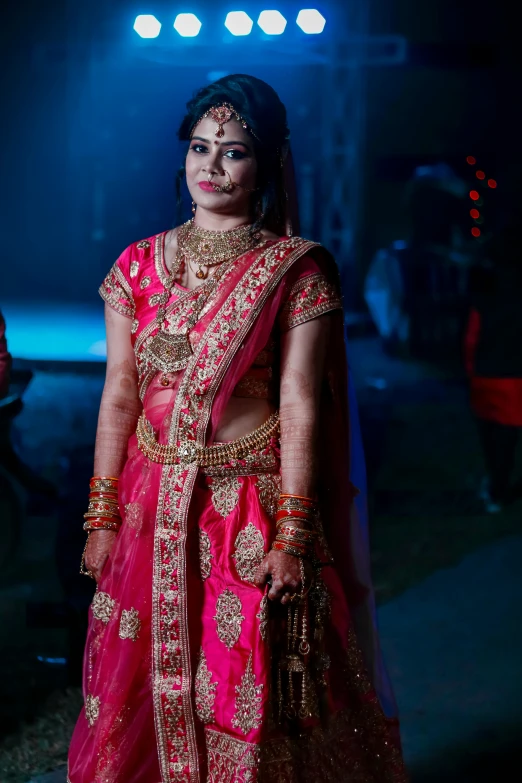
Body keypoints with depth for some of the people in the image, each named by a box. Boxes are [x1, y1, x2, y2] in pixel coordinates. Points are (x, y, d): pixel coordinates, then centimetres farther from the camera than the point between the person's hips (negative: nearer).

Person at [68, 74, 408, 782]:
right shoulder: (140, 265, 5)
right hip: (150, 508, 4)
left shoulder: (296, 271, -7)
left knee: (248, 705, 2)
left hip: (249, 510, -4)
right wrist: (102, 516, 3)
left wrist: (291, 536, -13)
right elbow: (119, 396, 6)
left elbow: (299, 411, -10)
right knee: (137, 692, 11)